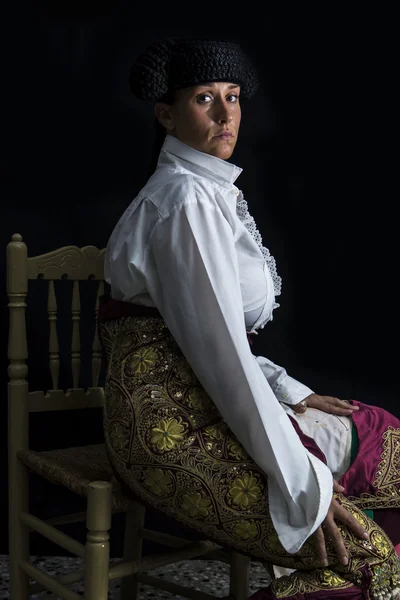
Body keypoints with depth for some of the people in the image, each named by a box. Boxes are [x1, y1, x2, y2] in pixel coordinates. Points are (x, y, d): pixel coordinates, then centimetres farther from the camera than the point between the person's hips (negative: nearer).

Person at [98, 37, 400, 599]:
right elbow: (218, 347, -21)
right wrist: (299, 484, -17)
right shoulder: (186, 198, -15)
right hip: (174, 425, -10)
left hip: (201, 405, 10)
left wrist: (290, 391, 10)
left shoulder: (208, 193, 16)